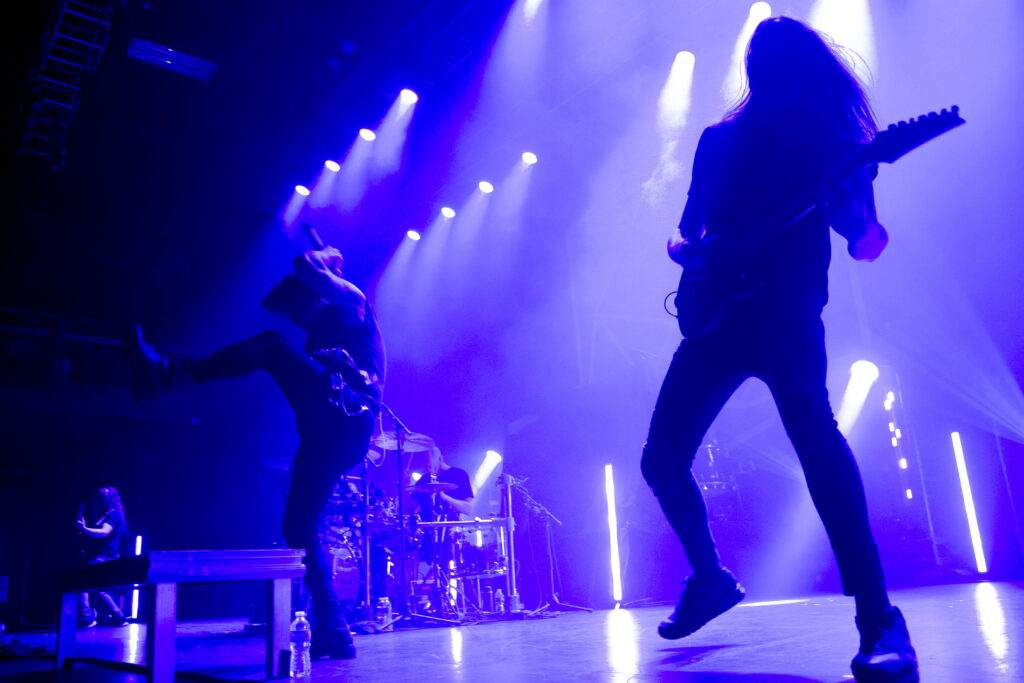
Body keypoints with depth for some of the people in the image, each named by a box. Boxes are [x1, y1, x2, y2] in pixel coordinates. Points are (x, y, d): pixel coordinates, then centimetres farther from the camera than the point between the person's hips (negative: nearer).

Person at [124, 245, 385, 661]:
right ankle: (334, 633, 5)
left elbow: (308, 270, -7)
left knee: (272, 347, -18)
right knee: (297, 527, 5)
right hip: (328, 434, 9)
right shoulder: (320, 335, 36)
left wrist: (321, 260, 15)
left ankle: (169, 373, -24)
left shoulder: (353, 305, 9)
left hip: (347, 420, -9)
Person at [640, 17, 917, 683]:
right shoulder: (720, 140, 20)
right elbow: (684, 234, 20)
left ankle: (879, 620, -25)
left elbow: (867, 243, 2)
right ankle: (710, 576, 24)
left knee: (812, 429, -31)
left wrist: (860, 221, -21)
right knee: (662, 459, 0)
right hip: (718, 316, 4)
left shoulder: (836, 138, 10)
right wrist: (691, 251, -3)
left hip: (788, 312, -4)